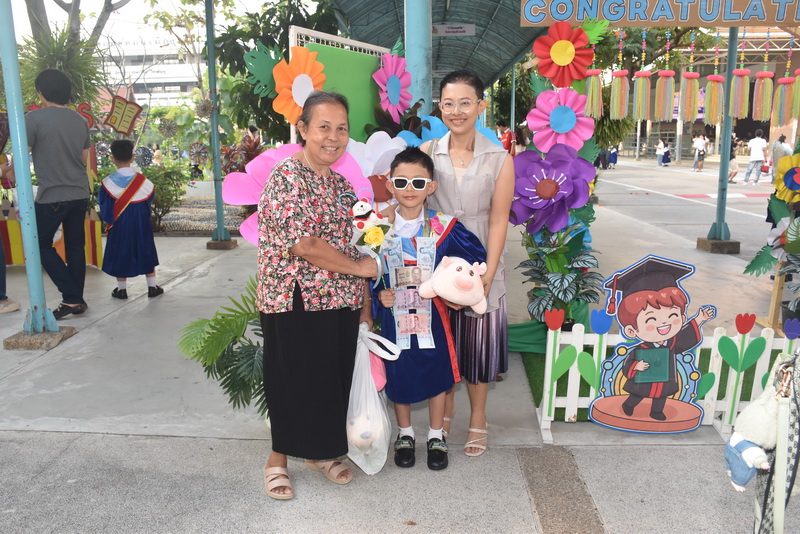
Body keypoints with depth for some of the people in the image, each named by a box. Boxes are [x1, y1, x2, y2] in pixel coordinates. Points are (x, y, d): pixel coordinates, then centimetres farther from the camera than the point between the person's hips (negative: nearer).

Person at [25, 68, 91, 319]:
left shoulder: (35, 118, -10)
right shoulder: (80, 120, 7)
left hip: (52, 196, -6)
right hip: (80, 194, 6)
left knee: (41, 245, 8)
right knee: (75, 247, 12)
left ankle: (71, 298, 1)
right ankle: (76, 301, 17)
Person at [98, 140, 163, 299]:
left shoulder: (108, 183, -14)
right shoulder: (145, 182, -9)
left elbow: (105, 210, -8)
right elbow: (148, 207, 2)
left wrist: (110, 220, 10)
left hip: (119, 227, -1)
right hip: (142, 226, 1)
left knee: (120, 255, 13)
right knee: (146, 254, 14)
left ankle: (121, 289, 21)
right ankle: (152, 287, 18)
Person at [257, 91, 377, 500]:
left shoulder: (340, 182, 12)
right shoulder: (286, 175, -12)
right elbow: (303, 244, -21)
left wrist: (364, 304, 10)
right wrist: (359, 267, -11)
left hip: (341, 300, 7)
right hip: (295, 300, -7)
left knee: (334, 377, 14)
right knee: (294, 378, 6)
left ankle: (320, 451, 35)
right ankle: (279, 458, 27)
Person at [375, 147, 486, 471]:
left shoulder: (443, 227, -8)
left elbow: (476, 256, 1)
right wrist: (379, 293, -11)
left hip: (432, 316, 0)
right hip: (395, 316, 1)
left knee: (436, 374, 12)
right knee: (398, 377, 12)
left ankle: (436, 436, 34)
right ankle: (405, 435, 36)